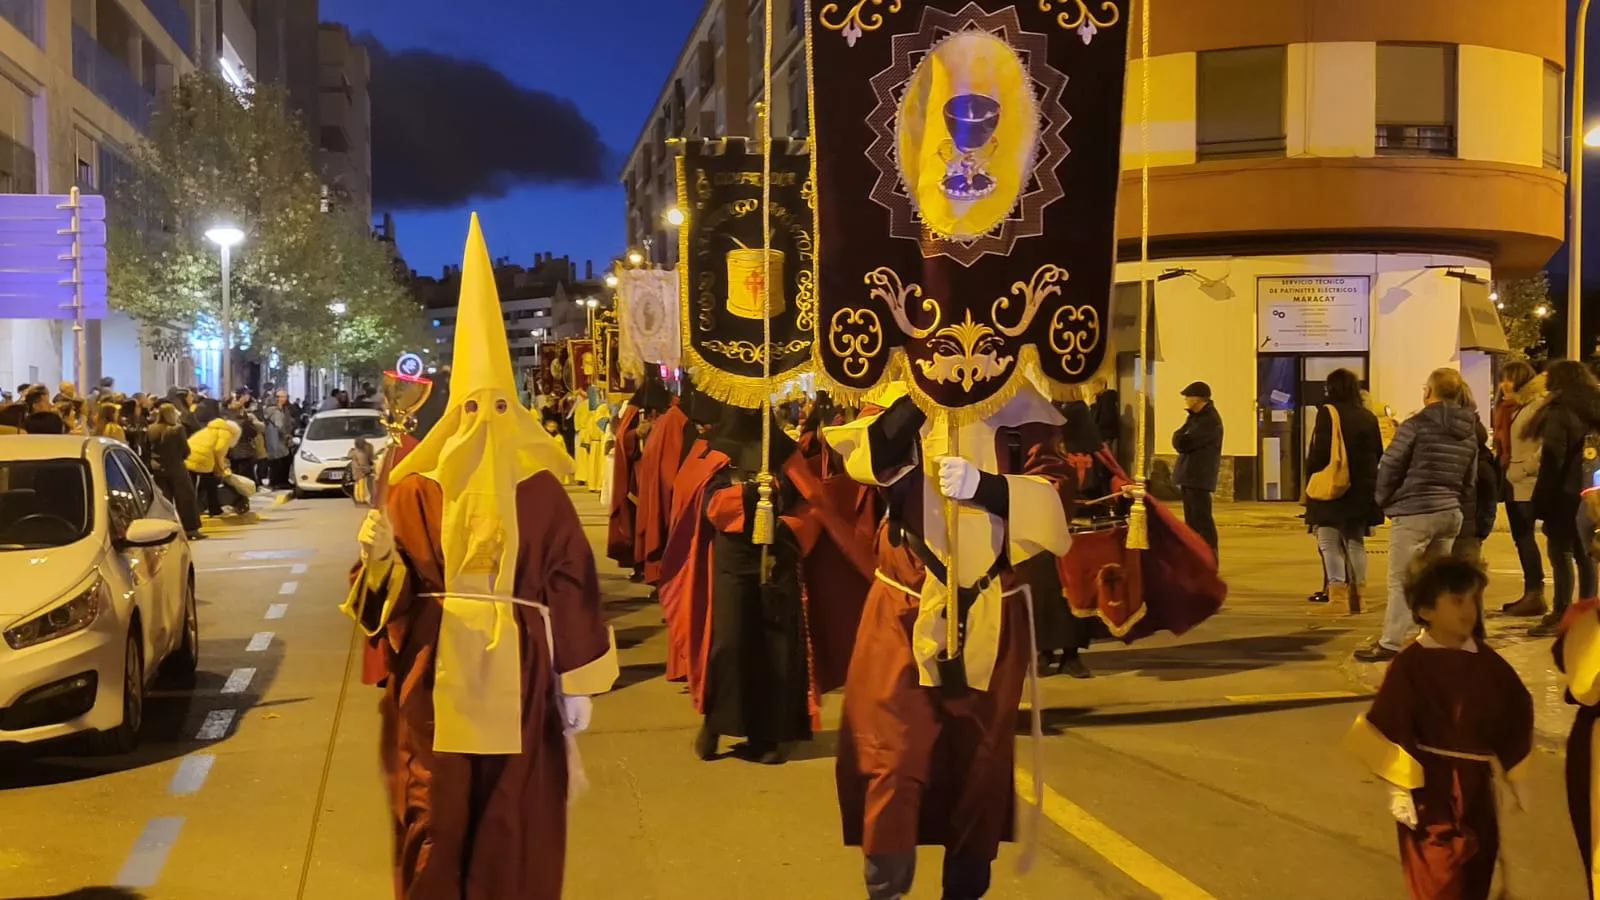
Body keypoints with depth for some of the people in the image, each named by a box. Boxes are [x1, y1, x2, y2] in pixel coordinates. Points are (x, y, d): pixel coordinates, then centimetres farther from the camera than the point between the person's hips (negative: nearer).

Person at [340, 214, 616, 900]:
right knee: (436, 830, 7)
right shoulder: (415, 489, 2)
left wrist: (574, 689, -4)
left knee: (518, 838, 8)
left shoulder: (541, 489, 0)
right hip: (435, 679, 1)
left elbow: (571, 586, -1)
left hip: (519, 679, 0)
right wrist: (379, 556, -25)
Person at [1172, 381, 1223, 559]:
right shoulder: (1196, 417, 18)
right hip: (1190, 475, 10)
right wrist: (1180, 438, -5)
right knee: (1192, 520, 15)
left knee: (1202, 520, -8)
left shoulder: (1210, 419, -16)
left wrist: (1178, 437, -2)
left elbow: (1183, 443, -21)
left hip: (1199, 477, -10)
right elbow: (1180, 440, 15)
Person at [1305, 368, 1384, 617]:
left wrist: (1311, 471, 0)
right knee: (1355, 543, 16)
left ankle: (1338, 598, -10)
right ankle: (1358, 596, 22)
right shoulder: (1368, 417, 9)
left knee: (1329, 543, -4)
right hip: (1362, 490, 7)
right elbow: (1378, 454, 13)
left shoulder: (1328, 413, -11)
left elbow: (1319, 452, -16)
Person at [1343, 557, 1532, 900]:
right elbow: (1391, 728, -14)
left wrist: (1516, 775, 14)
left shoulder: (1487, 662, 0)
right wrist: (1398, 787, -14)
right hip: (1429, 786, -5)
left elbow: (1517, 714, 11)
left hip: (1477, 785, 5)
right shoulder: (1411, 665, -14)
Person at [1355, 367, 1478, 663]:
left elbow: (1389, 467, -8)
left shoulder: (1415, 425, -12)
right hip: (1451, 513, 7)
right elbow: (1469, 480, 14)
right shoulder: (1469, 432, 11)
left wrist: (1384, 500, 7)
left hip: (1414, 513, -7)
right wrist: (1458, 505, 20)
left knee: (1400, 581, -2)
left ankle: (1391, 643, -1)